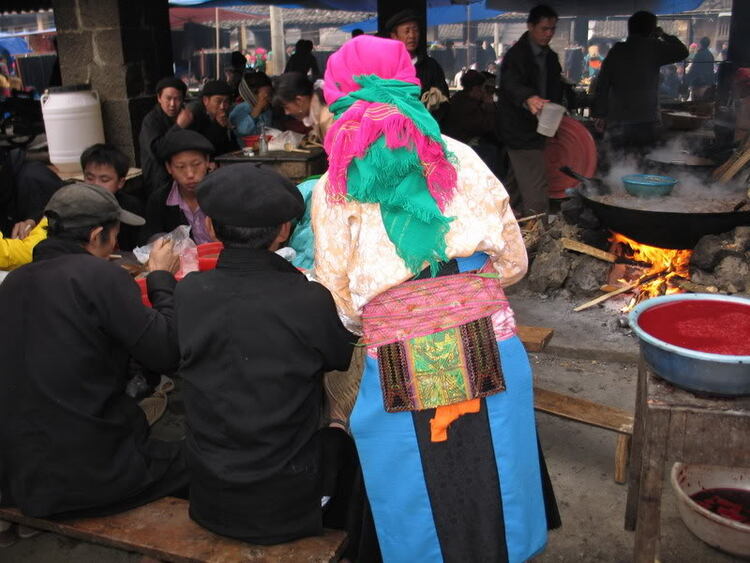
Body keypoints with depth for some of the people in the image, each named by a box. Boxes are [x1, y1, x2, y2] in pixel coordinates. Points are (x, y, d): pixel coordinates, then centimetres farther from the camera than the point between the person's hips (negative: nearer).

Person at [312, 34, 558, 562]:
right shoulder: (459, 158, 2)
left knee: (422, 507, 19)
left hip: (399, 368, -1)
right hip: (488, 353, 2)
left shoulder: (333, 188, -1)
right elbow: (513, 261, 7)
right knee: (490, 475, 24)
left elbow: (340, 304, 0)